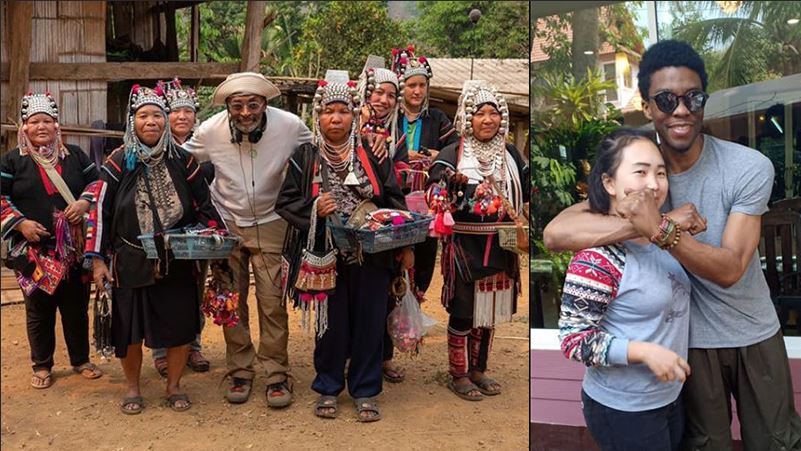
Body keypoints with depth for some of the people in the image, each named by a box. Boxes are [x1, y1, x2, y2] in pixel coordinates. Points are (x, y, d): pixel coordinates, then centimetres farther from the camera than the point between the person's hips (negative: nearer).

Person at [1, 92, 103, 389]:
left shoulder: (74, 155, 8)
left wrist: (86, 202, -10)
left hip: (74, 249, 2)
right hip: (33, 250, -2)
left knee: (77, 306, 11)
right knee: (39, 309, 9)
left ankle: (81, 360, 27)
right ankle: (42, 366, 24)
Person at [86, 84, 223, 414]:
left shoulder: (182, 160, 2)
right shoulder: (119, 162, -1)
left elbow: (203, 205, 8)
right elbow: (101, 210, -1)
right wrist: (98, 260, -4)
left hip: (178, 261, 1)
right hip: (131, 261, -1)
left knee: (180, 325, 5)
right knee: (129, 328, 7)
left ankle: (174, 386, 26)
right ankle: (133, 388, 29)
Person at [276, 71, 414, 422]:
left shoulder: (373, 155, 3)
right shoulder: (304, 157, 1)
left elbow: (394, 200, 5)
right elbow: (285, 201, 2)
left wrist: (404, 244, 0)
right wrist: (314, 208, -17)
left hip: (372, 255, 1)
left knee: (368, 322, 6)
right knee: (330, 322, 8)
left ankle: (364, 391, 21)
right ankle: (328, 388, 26)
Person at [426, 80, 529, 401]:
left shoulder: (510, 155, 9)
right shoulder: (452, 155, -6)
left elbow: (526, 196, 17)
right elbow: (436, 200, -12)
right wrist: (452, 184, -28)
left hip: (500, 246, 5)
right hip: (465, 247, -5)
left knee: (489, 309, 13)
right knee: (463, 311, 3)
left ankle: (478, 370, 29)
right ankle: (459, 375, 18)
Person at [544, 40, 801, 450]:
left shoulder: (750, 167, -18)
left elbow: (729, 269, -25)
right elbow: (555, 232, -31)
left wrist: (658, 229, -41)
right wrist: (658, 222, -38)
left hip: (755, 334, 0)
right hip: (692, 338, 0)